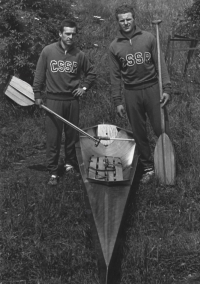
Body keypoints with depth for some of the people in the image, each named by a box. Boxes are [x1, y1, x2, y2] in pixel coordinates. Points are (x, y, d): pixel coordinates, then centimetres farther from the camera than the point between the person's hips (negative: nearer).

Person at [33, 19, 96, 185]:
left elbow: (91, 73, 16)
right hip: (53, 100, -2)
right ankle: (53, 172, 7)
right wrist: (37, 95, -1)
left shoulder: (79, 55, 1)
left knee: (72, 135, 9)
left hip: (72, 99, 2)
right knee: (53, 137, 0)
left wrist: (84, 87, 3)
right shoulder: (48, 51, -4)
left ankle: (70, 164, 27)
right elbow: (39, 75, 2)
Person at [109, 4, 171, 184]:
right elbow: (115, 75, 6)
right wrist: (117, 101, 2)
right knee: (139, 133, 8)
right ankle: (148, 167, 20)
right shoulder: (114, 46, 4)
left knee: (162, 129, -3)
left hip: (152, 89, -1)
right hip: (131, 93, 2)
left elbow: (160, 64, -1)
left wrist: (167, 89, -9)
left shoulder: (148, 38, 0)